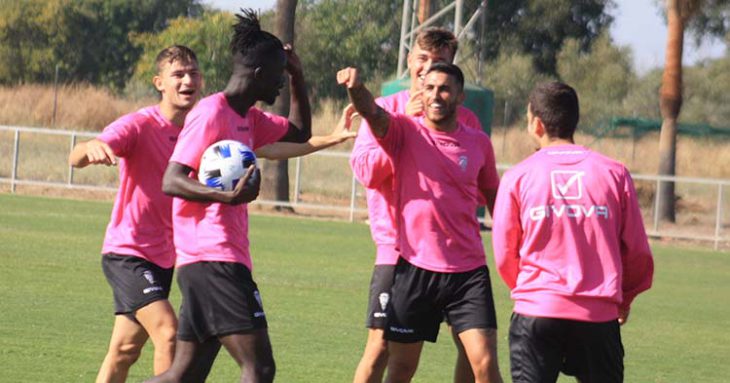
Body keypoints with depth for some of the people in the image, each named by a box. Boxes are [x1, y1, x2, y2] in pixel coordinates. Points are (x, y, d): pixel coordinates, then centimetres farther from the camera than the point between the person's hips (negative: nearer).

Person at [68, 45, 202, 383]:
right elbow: (75, 159, -30)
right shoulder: (139, 126, -16)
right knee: (168, 335, -21)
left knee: (125, 349, 13)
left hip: (163, 257, 7)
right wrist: (91, 148, -54)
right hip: (127, 253, -7)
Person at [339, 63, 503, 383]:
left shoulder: (478, 143, 5)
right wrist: (356, 87, -45)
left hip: (468, 271, 1)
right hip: (414, 269, -1)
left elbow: (494, 197, 19)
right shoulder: (405, 131, -2)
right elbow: (372, 112, -23)